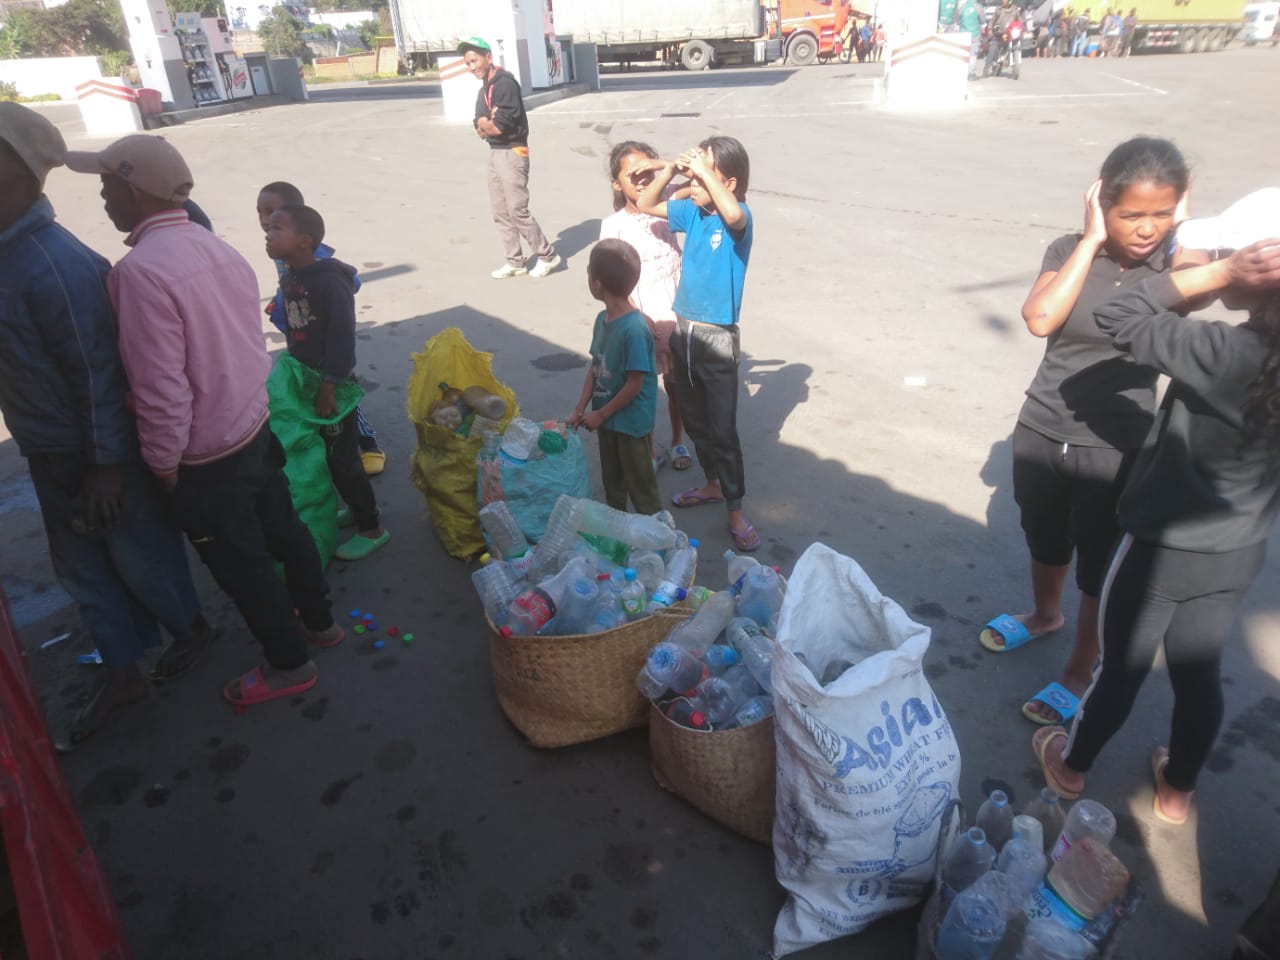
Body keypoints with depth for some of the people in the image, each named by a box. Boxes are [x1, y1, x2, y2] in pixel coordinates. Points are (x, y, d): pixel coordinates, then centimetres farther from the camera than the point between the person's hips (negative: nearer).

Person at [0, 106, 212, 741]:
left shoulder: (51, 264, -24)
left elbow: (95, 370, -22)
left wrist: (107, 462, -18)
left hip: (95, 450, -9)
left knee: (139, 554, 11)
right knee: (79, 563, 18)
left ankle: (190, 628, 37)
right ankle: (122, 673, 34)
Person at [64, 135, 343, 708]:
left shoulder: (140, 269, -25)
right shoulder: (215, 247, 0)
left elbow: (161, 390, -24)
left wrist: (163, 462, -12)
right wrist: (244, 404, 15)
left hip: (207, 457, -7)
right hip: (253, 426, 8)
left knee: (240, 564, 11)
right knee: (282, 531, 23)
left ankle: (288, 665, 28)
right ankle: (318, 621, 42)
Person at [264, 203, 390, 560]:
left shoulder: (331, 282, -21)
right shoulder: (289, 279, 5)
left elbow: (342, 340, -22)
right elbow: (293, 331, 12)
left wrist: (328, 388, -20)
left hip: (332, 384, -8)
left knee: (342, 458, -1)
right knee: (323, 454, 17)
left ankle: (372, 528, 13)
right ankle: (357, 506, 36)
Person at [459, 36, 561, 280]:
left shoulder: (505, 83, -14)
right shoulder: (484, 90, 16)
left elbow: (500, 125, -21)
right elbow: (481, 129, 10)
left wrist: (485, 124, -1)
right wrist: (486, 126, -13)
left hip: (511, 153, -9)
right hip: (494, 153, 10)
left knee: (518, 211, -7)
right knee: (500, 212, 9)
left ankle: (547, 255, 6)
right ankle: (515, 262, 15)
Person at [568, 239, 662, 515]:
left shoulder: (634, 329, -26)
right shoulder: (602, 319, -1)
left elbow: (634, 385, -22)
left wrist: (600, 414, -14)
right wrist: (580, 408, 2)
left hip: (632, 423, -8)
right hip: (606, 419, 8)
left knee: (640, 487, 8)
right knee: (612, 483, 23)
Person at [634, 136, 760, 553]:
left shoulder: (738, 217, -14)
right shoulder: (691, 212, 4)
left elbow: (733, 213, -39)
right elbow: (646, 206, 14)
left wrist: (705, 171, -27)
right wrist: (669, 170, -1)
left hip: (718, 338, -7)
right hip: (683, 330, 7)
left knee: (723, 430, -2)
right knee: (694, 420, 19)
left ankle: (735, 512, 10)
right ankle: (713, 484, 38)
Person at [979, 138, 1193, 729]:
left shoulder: (1178, 265, -8)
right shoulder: (1070, 252, -6)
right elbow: (1040, 318, -24)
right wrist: (1092, 241, -20)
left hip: (1115, 449, -2)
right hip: (1041, 432, 3)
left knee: (1097, 562, 10)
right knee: (1044, 540, 23)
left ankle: (1080, 671, 30)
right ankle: (1044, 615, 51)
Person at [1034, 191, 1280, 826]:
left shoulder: (1228, 353, -29)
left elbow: (1117, 319, -27)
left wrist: (1215, 275, -27)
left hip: (1164, 548, -6)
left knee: (1122, 668, 15)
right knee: (1199, 673, 22)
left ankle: (1071, 767, 40)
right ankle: (1177, 792, 44)